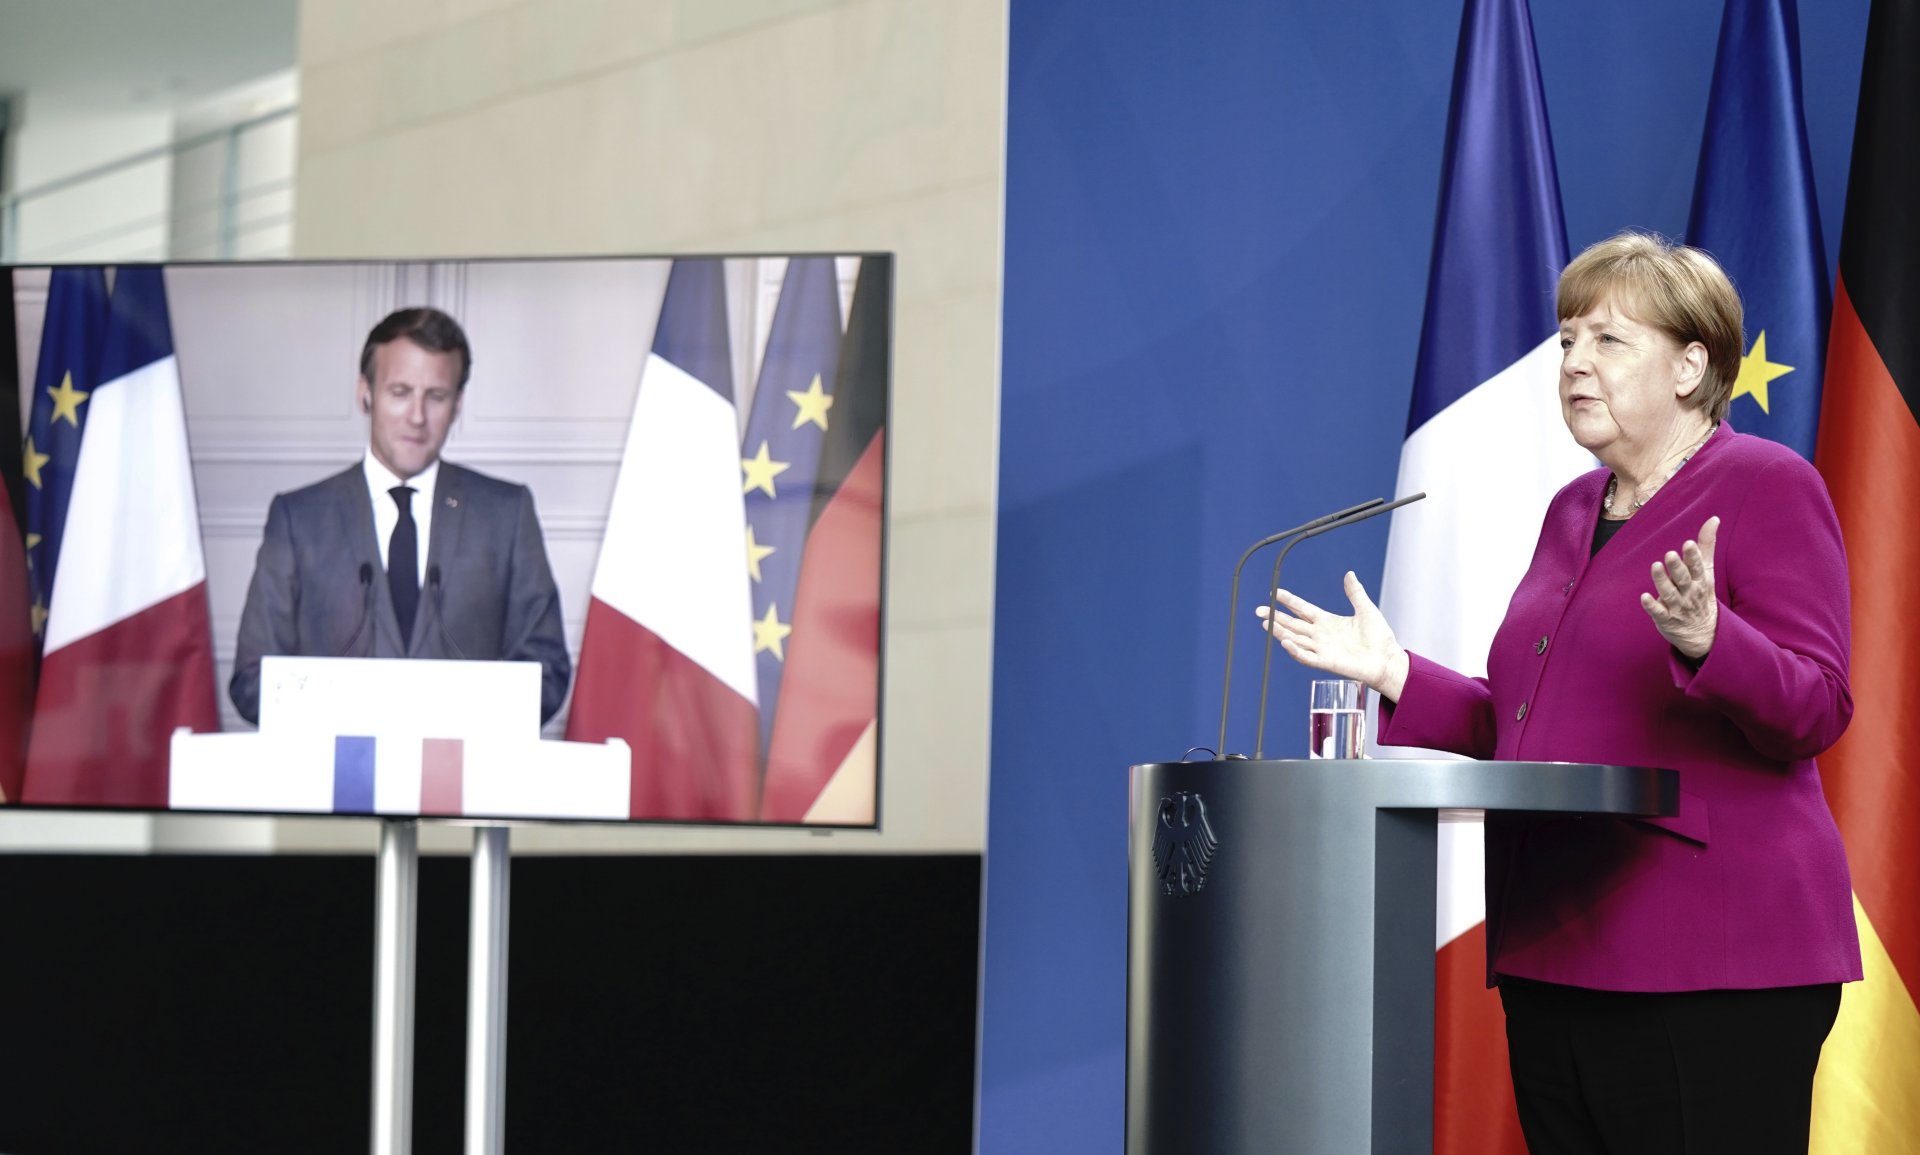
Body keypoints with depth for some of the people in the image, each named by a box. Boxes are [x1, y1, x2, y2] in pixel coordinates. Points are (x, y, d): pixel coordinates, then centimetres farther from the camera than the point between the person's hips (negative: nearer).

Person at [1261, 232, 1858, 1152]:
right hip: (1556, 957, 8)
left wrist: (1706, 640, -29)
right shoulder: (1574, 511, 21)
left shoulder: (1767, 487, -3)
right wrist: (1395, 675, 12)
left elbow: (1814, 712, -12)